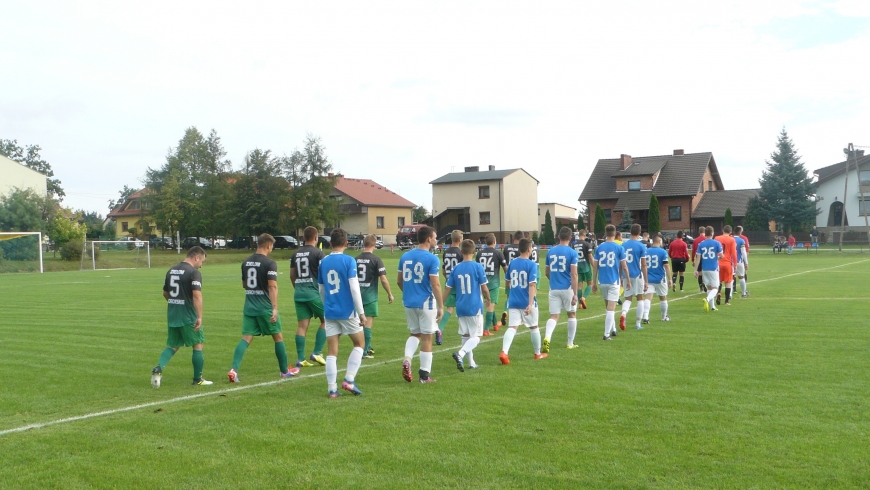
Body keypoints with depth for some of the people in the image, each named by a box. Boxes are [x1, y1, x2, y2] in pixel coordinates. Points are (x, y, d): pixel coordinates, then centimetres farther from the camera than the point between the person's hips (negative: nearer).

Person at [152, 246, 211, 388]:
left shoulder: (171, 270, 11)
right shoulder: (194, 272, -12)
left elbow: (165, 293, 20)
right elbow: (197, 295, -24)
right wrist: (200, 317, -26)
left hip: (172, 315, 7)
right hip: (188, 317, -7)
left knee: (173, 346, 16)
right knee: (198, 345, 8)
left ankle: (158, 368, -7)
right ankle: (198, 379, 14)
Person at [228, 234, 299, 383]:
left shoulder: (246, 262, 9)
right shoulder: (270, 263, -11)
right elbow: (272, 286, -19)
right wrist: (275, 308, -22)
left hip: (249, 306, 5)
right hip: (265, 307, -5)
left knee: (246, 338, 3)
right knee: (278, 336, 10)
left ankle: (234, 369, -15)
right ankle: (285, 371, 22)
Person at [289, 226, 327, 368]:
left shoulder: (296, 253, 11)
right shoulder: (318, 252, -7)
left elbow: (292, 275, 17)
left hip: (299, 293, 6)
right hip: (314, 292, -6)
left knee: (302, 325, 5)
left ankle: (301, 359, 3)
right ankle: (317, 353, 2)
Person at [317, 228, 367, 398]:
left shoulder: (323, 262, 7)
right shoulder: (349, 261, -9)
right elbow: (354, 288, -14)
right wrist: (361, 312, -9)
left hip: (330, 312, 4)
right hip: (348, 311, -4)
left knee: (332, 351, 6)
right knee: (359, 343, 14)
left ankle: (332, 388, 4)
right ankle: (349, 380, 5)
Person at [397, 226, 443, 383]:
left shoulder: (405, 256, 4)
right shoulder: (431, 259, -14)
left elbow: (399, 281, 12)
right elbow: (435, 284, -17)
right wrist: (441, 306, -11)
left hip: (409, 302, 5)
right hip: (426, 303, -5)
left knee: (415, 333, 21)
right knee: (427, 338, 5)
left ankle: (407, 360, -3)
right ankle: (424, 375, 11)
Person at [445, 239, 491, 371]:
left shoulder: (456, 268, 1)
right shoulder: (478, 267, -9)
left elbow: (448, 289, 3)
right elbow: (484, 287, -7)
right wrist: (488, 299, 13)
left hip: (460, 308, 4)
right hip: (475, 307, -4)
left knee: (465, 335, 17)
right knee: (477, 336, 2)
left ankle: (471, 363, 20)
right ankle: (460, 353, -21)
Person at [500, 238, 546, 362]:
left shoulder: (512, 263, 5)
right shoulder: (532, 265, -10)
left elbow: (506, 283, 15)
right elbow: (532, 285, -19)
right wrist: (530, 304, -24)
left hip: (513, 302, 3)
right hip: (527, 303, -3)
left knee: (512, 327, -3)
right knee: (534, 327, 15)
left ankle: (504, 352, -24)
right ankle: (538, 353, 30)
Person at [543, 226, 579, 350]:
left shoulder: (550, 251, 5)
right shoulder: (572, 253, -8)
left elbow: (547, 272, 15)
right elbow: (574, 274, -13)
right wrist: (575, 294, -12)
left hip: (554, 289, 3)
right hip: (567, 288, -3)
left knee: (554, 316, 2)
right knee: (572, 314, 17)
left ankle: (547, 337, -25)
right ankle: (570, 343, 23)